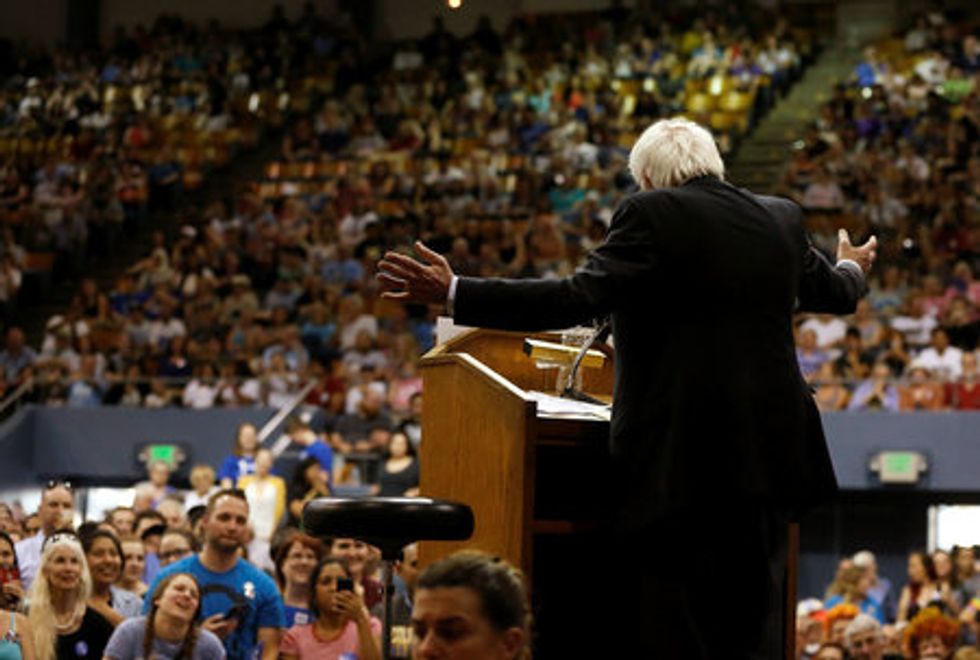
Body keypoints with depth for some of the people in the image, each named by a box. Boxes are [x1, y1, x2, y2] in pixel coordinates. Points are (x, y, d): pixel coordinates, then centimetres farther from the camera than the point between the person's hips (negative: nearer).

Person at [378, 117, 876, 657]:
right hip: (766, 456, 6)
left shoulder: (651, 215, -8)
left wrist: (453, 294, -15)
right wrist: (852, 270, 53)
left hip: (682, 459, -6)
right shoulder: (781, 219, 11)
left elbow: (578, 298, -17)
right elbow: (831, 291, 28)